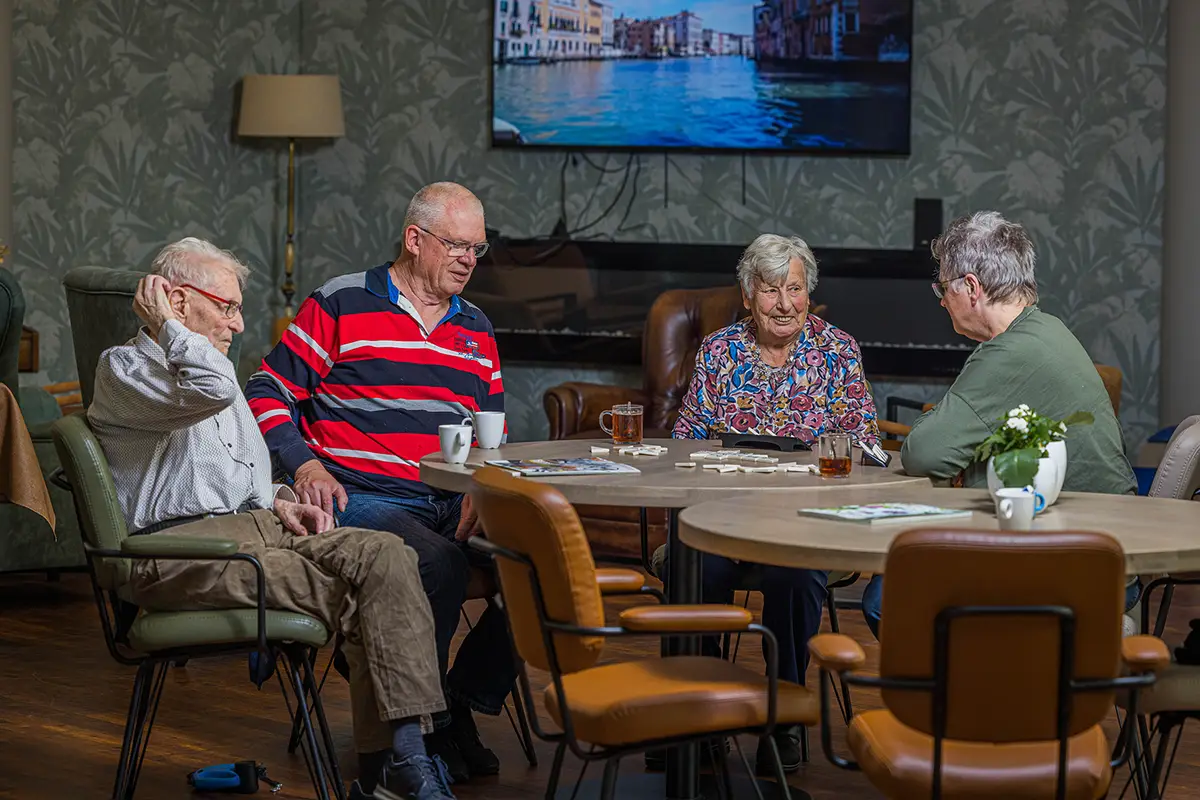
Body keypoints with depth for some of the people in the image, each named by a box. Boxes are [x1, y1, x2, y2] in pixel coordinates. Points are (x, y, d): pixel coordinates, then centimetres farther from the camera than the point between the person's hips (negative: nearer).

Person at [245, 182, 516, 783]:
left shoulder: (477, 331, 21)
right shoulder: (339, 306, 4)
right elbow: (268, 395, 4)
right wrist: (305, 465, -11)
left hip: (451, 504, 6)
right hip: (360, 499, -6)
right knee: (438, 564, -35)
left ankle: (463, 701, -4)